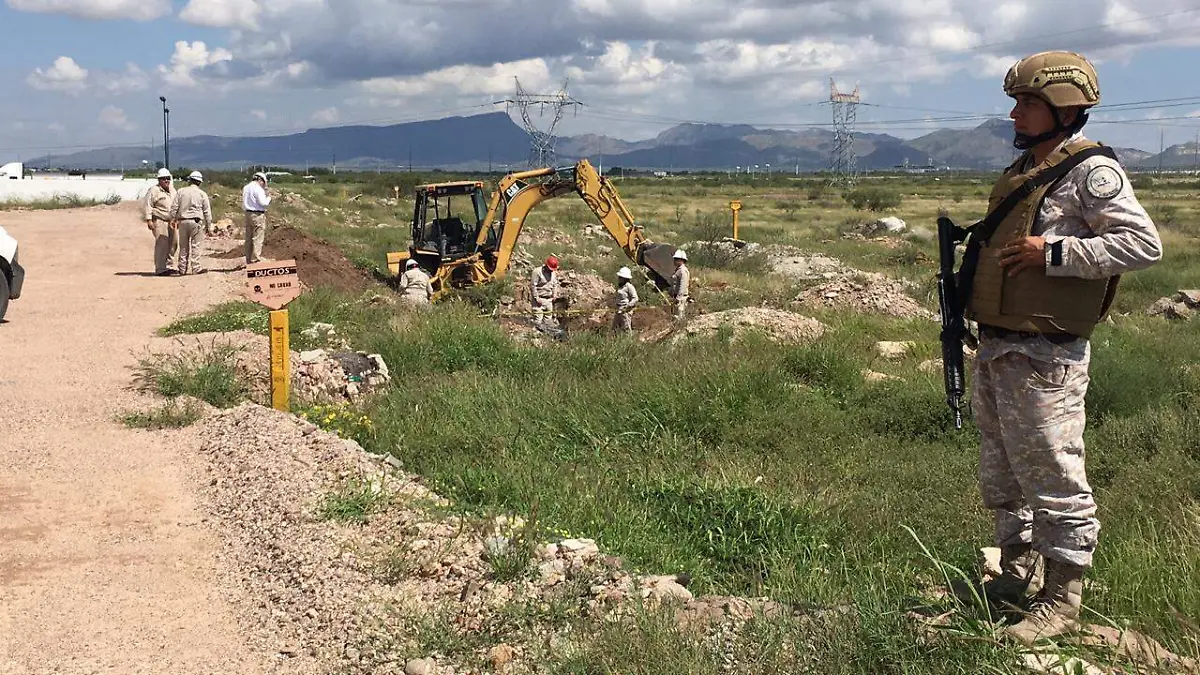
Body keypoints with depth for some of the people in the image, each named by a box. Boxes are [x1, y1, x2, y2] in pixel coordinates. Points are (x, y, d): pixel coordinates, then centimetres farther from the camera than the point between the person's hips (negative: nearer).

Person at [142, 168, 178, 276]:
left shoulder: (172, 190, 16)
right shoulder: (154, 190, -7)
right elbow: (147, 205, -11)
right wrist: (149, 220, -17)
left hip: (171, 222, 7)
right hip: (159, 221, -7)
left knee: (174, 243, 6)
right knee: (162, 245, -10)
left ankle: (172, 266, 15)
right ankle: (161, 269, -7)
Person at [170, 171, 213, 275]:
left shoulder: (181, 192, 5)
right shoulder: (202, 194, 1)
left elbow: (174, 208, 5)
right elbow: (207, 212, 2)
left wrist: (173, 220, 16)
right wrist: (209, 225, 7)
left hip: (183, 221, 3)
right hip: (196, 222, -2)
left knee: (184, 246, 9)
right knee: (196, 246, 0)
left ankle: (183, 268, 12)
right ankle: (196, 268, -2)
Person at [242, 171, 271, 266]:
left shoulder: (245, 188, 12)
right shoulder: (258, 189, -14)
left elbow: (243, 205, 16)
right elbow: (263, 202, -17)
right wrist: (268, 198, -1)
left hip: (248, 214, 8)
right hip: (258, 215, -8)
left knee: (249, 238, 13)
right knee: (257, 239, -5)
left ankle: (249, 261, 18)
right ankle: (256, 260, -7)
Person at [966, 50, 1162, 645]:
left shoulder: (1091, 171, -11)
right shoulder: (1020, 172, 15)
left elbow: (1144, 243, -21)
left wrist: (1052, 254, -23)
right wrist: (971, 266, 12)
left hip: (1044, 357, -9)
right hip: (995, 350, 9)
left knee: (1052, 478, -1)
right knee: (1001, 477, 17)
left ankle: (1061, 601, 11)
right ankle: (1017, 576, 32)